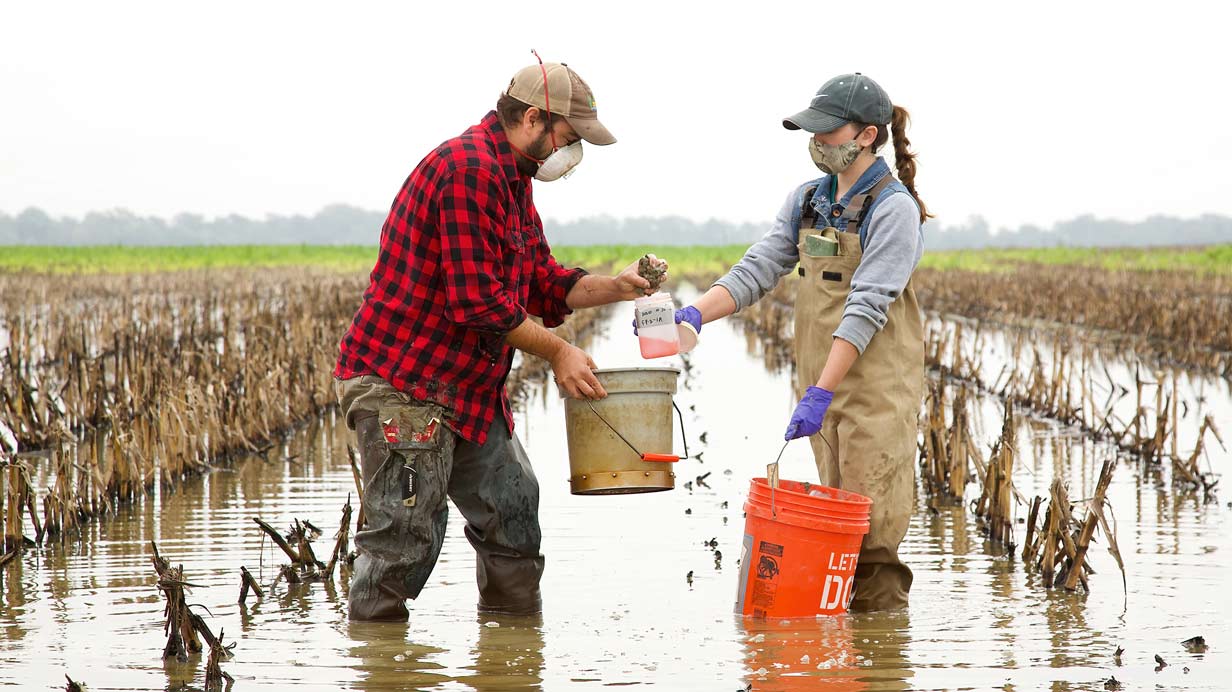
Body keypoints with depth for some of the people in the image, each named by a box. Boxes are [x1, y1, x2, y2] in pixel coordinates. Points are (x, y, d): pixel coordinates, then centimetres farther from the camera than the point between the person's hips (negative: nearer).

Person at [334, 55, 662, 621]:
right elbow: (479, 300, -23)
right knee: (406, 532, -9)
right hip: (403, 383, -11)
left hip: (468, 385, 11)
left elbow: (543, 284, 20)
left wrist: (615, 288, 5)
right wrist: (557, 352, -14)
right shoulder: (470, 169, -19)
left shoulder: (511, 179, 17)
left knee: (511, 509, 15)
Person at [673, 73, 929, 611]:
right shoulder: (807, 200, 11)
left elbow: (866, 306, -19)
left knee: (869, 524, -6)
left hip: (876, 383, -7)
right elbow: (758, 269, 5)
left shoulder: (893, 208, -11)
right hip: (820, 380, 7)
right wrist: (695, 314, -13)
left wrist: (820, 393, -25)